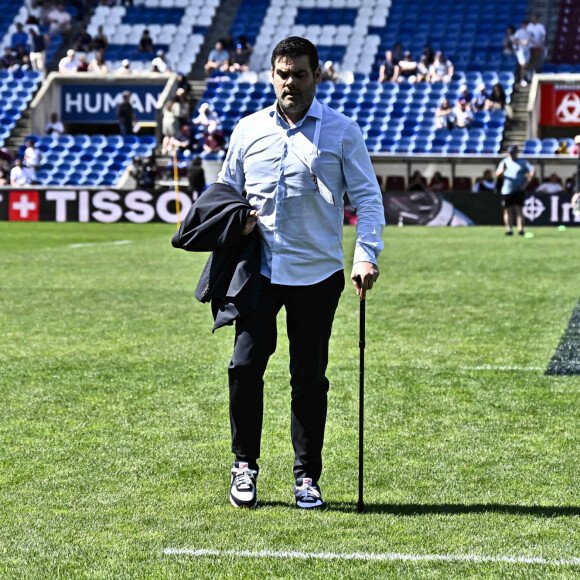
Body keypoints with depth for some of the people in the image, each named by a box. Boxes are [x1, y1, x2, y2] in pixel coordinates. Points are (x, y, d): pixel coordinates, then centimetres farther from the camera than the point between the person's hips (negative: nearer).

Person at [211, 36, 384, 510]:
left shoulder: (343, 132, 1)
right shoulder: (248, 130, 8)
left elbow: (368, 196, 0)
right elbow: (226, 189, 20)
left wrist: (366, 255, -13)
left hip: (318, 274, -1)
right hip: (260, 271, 1)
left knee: (310, 378, 3)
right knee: (245, 366, -8)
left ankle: (307, 476, 14)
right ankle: (245, 465, 8)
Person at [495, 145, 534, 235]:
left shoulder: (523, 162, 6)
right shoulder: (505, 161, 13)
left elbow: (532, 172, -4)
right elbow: (497, 174, 5)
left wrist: (525, 184, -13)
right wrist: (502, 170, -18)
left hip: (518, 190, -3)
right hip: (506, 190, 3)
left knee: (519, 209, -10)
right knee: (507, 210, 3)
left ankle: (520, 229, -14)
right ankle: (509, 229, 8)